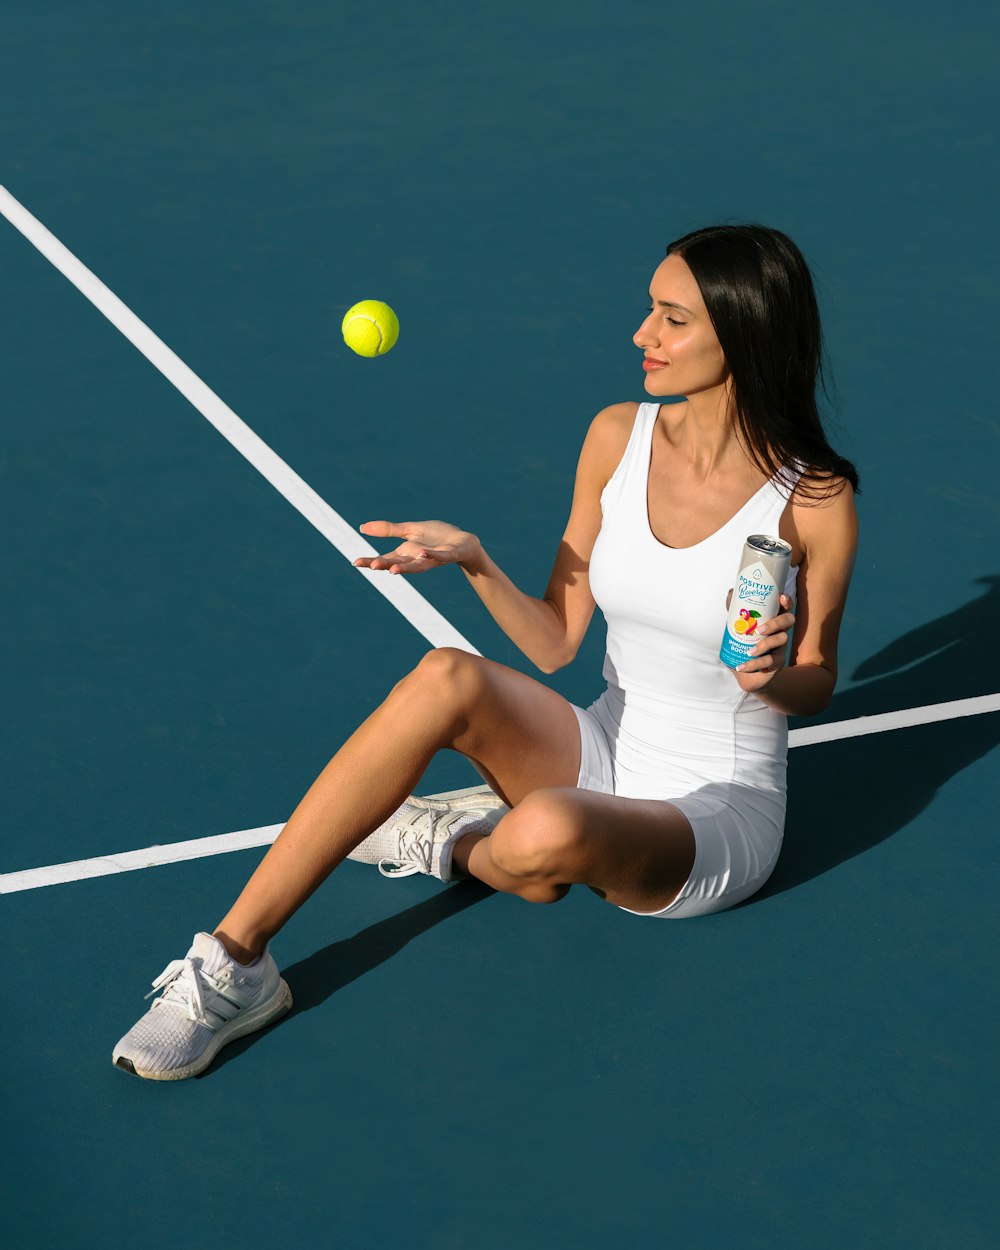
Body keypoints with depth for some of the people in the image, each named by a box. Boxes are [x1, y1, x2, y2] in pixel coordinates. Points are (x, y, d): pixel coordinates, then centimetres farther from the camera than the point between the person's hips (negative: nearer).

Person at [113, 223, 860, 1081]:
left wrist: (773, 677, -23)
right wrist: (474, 560, -14)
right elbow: (555, 642, 2)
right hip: (603, 755, 5)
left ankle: (455, 846, 3)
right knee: (449, 678, -27)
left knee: (547, 832, -38)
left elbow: (816, 690, -1)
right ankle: (233, 962, -25)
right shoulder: (618, 437, -2)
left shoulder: (816, 502, -15)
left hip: (719, 816, -4)